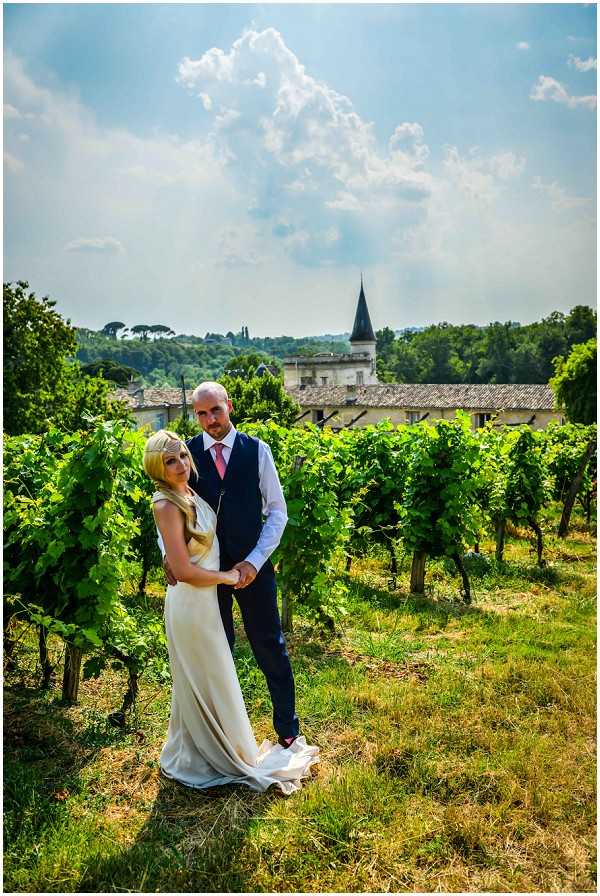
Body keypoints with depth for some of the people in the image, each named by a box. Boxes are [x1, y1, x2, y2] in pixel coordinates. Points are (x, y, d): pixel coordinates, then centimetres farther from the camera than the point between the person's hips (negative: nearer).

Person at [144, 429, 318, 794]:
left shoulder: (189, 493, -1)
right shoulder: (167, 506, -25)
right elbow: (183, 571, -25)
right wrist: (227, 576, -13)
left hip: (203, 599, 8)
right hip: (191, 603, -8)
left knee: (200, 681, 23)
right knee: (209, 681, 9)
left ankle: (195, 751, 43)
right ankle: (231, 756, 29)